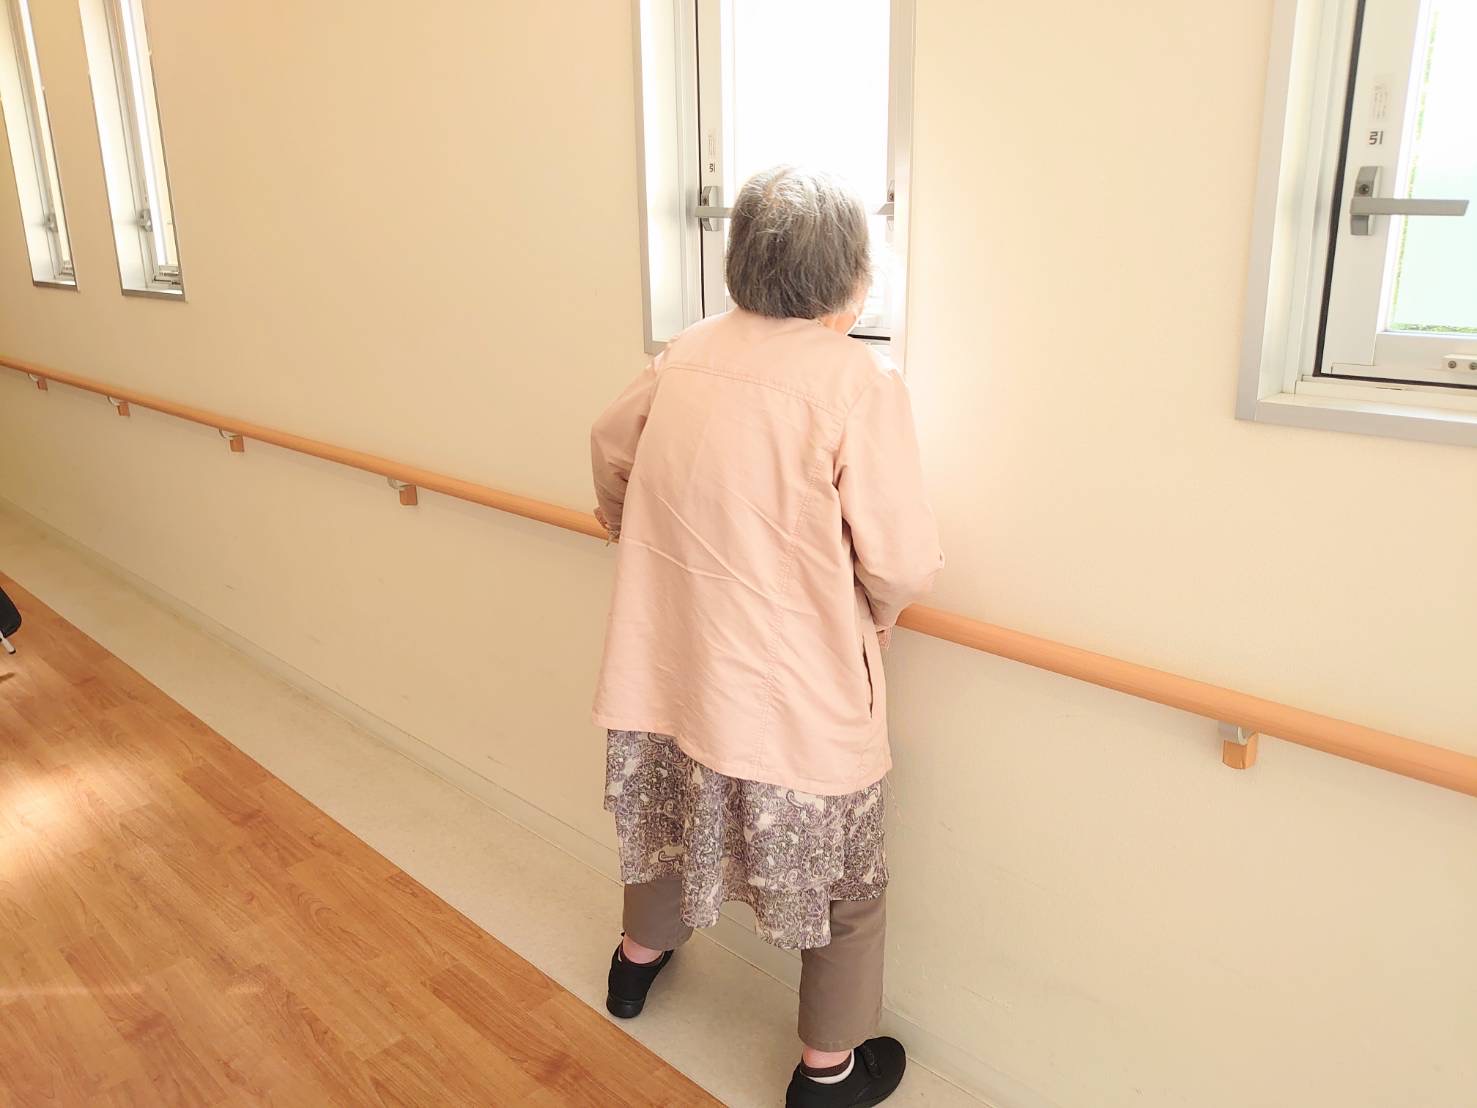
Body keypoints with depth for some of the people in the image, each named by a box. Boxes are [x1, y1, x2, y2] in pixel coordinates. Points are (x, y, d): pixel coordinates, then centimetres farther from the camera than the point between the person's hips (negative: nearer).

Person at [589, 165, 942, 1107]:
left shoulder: (685, 354, -3)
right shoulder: (860, 381, -21)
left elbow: (611, 448, 14)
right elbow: (905, 567, -20)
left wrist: (642, 533, 32)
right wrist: (880, 608, 3)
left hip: (668, 663, 6)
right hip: (797, 694, -6)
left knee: (673, 815, 32)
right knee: (843, 881, 19)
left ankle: (639, 961, 57)